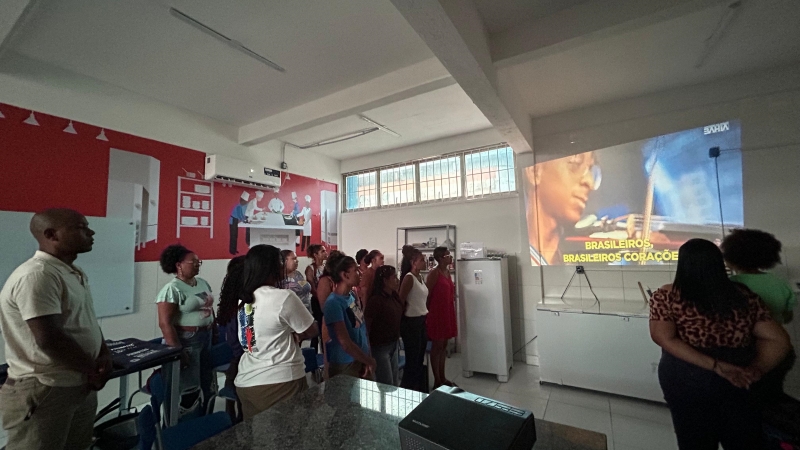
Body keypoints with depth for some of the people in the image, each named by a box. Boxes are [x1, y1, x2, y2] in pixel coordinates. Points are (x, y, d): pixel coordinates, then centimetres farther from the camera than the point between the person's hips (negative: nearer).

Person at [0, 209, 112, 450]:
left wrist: (104, 354, 0)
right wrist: (93, 369, -12)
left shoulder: (75, 274, 8)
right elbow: (49, 339, -25)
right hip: (44, 391, -8)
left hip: (82, 386, 8)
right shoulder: (36, 275, -21)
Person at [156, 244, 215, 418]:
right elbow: (165, 323, -19)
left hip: (206, 338, 8)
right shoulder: (172, 289, -16)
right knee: (189, 389, 3)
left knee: (207, 383, 18)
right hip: (186, 341, -8)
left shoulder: (203, 283, 7)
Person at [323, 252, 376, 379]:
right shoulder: (333, 303, -23)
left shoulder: (352, 296, 1)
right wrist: (369, 360, -12)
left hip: (361, 360, 7)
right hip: (345, 365, -7)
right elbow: (345, 343, -23)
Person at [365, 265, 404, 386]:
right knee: (387, 385, 4)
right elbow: (366, 325, -19)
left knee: (394, 383, 19)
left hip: (393, 345, 8)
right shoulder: (375, 300, -22)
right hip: (380, 347, -8)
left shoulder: (394, 296, 1)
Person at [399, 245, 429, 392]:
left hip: (421, 321, 8)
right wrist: (405, 316, -8)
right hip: (411, 322, -8)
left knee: (420, 359, 18)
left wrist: (425, 316, 11)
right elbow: (401, 301, -17)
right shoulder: (409, 277, -17)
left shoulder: (420, 277, 9)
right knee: (412, 360, 4)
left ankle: (421, 389, 32)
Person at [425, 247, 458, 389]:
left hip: (447, 311, 8)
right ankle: (437, 381, 14)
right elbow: (427, 294, -15)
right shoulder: (434, 273, -15)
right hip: (436, 312, -8)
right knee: (437, 346, 2)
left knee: (444, 345, 16)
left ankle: (442, 377, 28)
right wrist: (428, 312, -12)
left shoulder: (447, 271, 10)